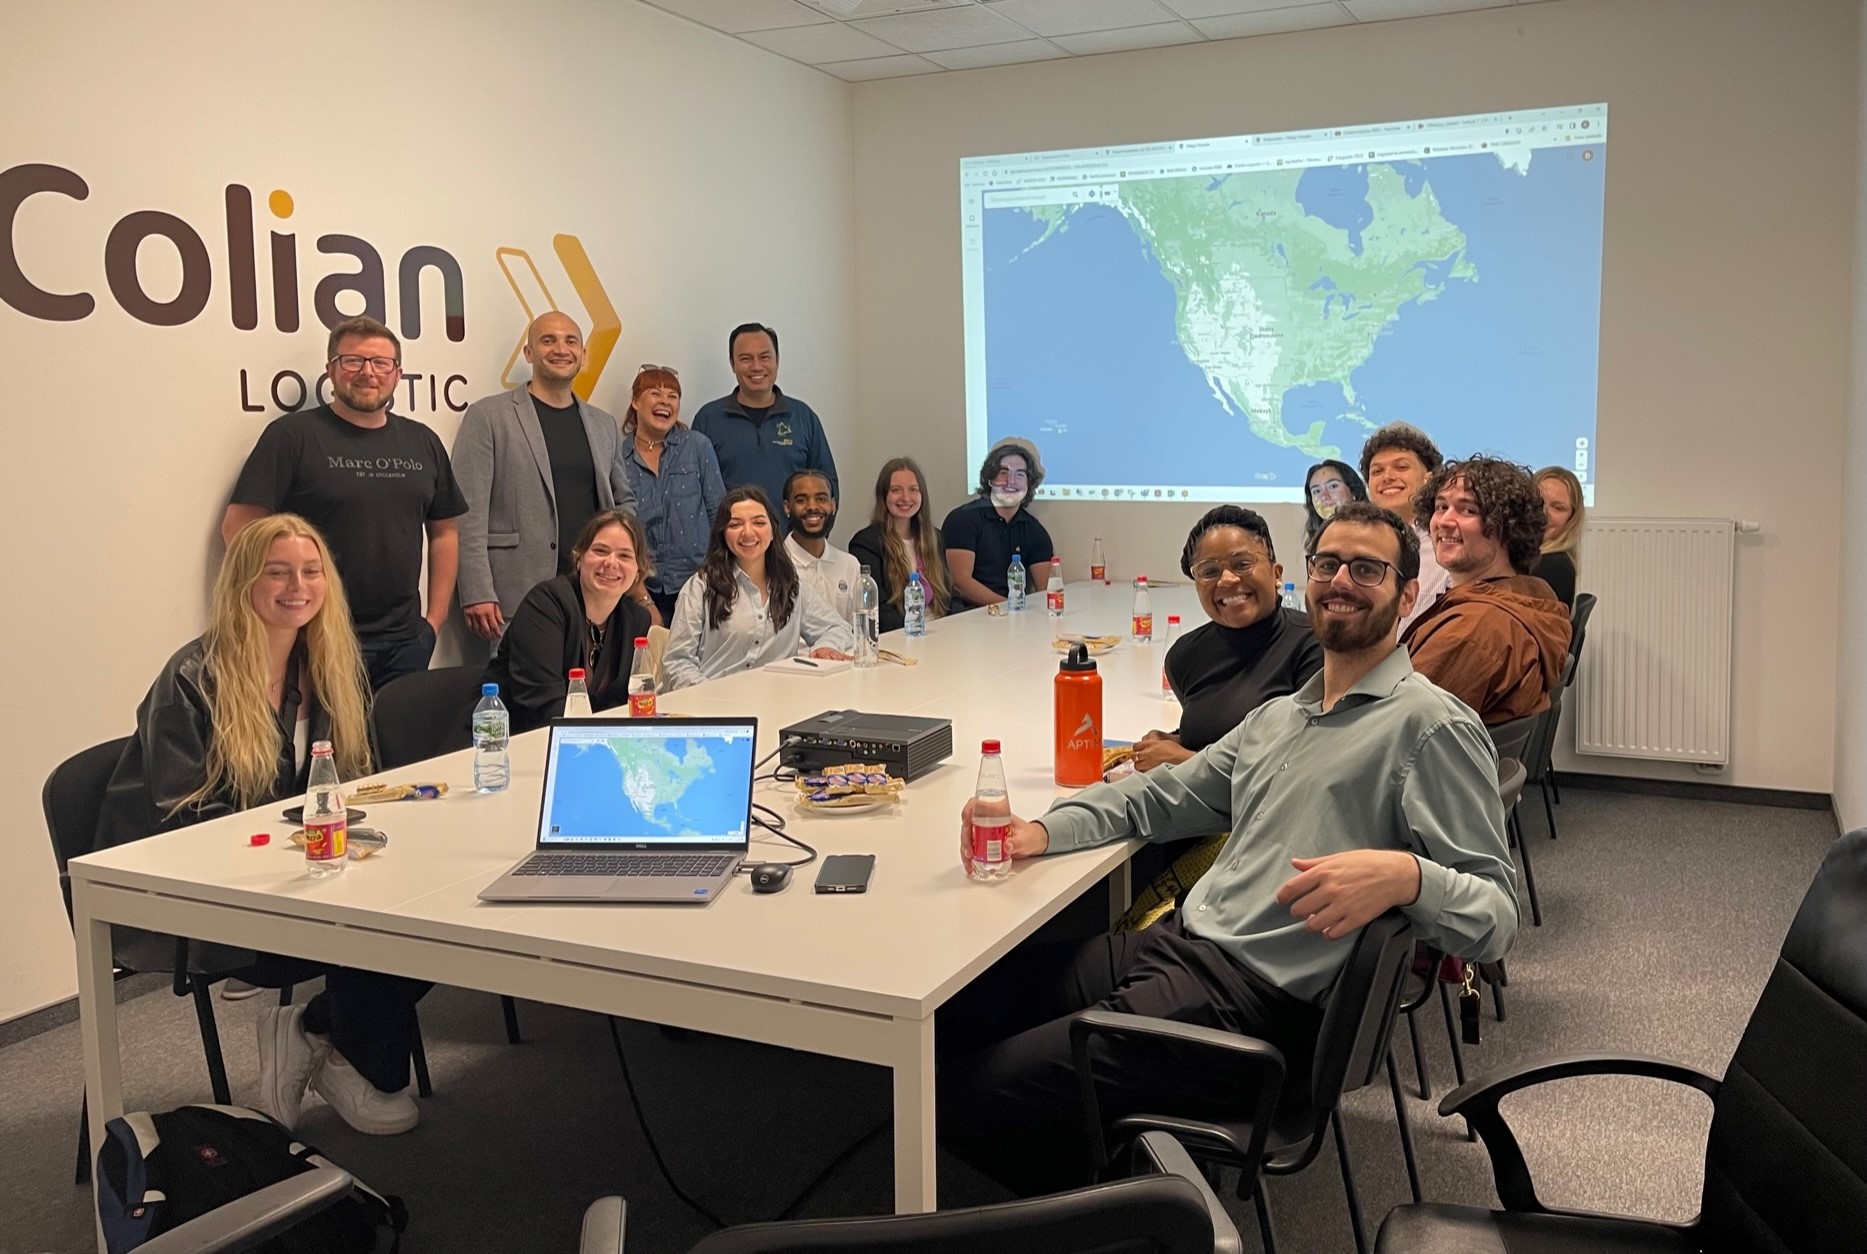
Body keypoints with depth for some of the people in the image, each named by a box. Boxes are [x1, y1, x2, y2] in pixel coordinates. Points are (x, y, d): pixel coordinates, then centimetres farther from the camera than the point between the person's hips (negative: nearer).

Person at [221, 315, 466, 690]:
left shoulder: (423, 442, 12)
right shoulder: (292, 435, -3)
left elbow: (444, 532, 16)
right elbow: (238, 526, -7)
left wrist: (436, 618, 9)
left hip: (406, 644, 5)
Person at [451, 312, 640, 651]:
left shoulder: (604, 424, 16)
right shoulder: (487, 417, 0)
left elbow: (623, 500, 24)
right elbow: (468, 515, -5)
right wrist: (477, 594, -12)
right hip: (516, 602, -4)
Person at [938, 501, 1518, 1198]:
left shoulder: (1432, 727, -6)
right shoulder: (1278, 715, 20)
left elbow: (1497, 917, -12)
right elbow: (1159, 798, 23)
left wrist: (1405, 875, -34)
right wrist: (1040, 833, 7)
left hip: (1257, 1002, -8)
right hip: (1174, 944, 8)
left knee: (965, 1095, -13)